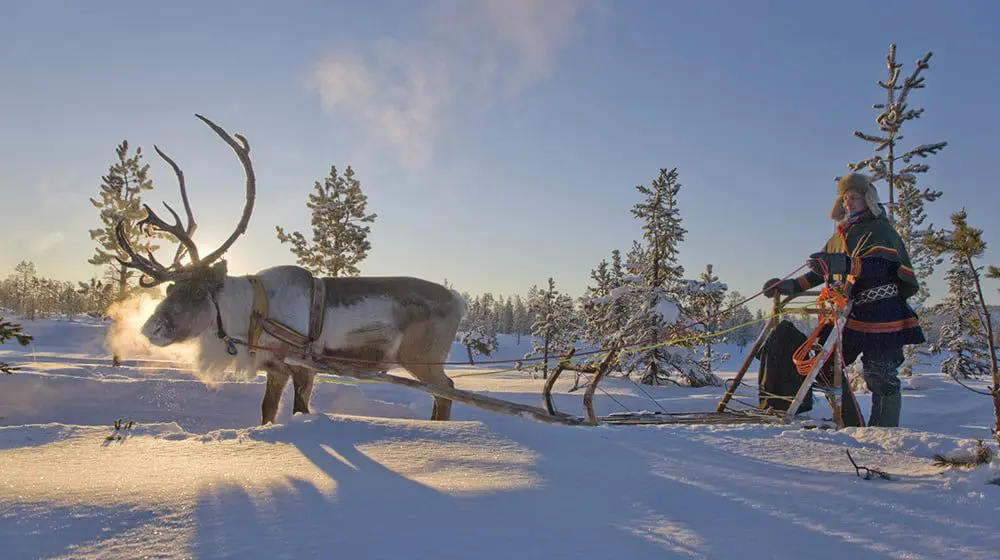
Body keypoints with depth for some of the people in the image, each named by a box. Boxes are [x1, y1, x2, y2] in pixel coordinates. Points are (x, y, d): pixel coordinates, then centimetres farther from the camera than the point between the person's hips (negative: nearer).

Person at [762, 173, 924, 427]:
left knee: (881, 377, -6)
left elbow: (880, 266, -24)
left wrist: (843, 264, -39)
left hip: (883, 315, -7)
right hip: (851, 314, 7)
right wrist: (791, 286, 9)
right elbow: (821, 272, 22)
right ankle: (849, 425, 15)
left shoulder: (881, 230, -5)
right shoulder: (840, 236, 17)